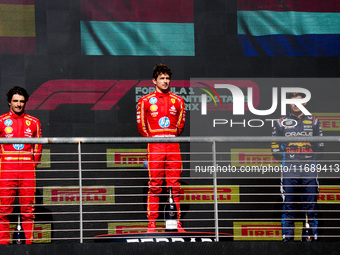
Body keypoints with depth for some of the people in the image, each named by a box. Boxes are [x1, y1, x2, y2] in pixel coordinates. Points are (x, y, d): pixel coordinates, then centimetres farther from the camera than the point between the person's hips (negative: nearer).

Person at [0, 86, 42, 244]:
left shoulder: (34, 122, 12)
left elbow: (38, 147, 17)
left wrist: (34, 164, 9)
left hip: (27, 169, 2)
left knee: (28, 209, -1)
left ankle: (28, 242, 1)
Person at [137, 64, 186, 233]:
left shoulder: (178, 101, 10)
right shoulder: (145, 101, 3)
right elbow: (141, 125, 10)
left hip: (173, 146, 2)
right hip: (154, 147, -2)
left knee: (175, 185, 0)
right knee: (154, 186, -4)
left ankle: (176, 222, 3)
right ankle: (151, 223, -2)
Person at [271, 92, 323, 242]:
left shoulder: (313, 121, 12)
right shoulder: (281, 122, 8)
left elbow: (320, 144, 16)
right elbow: (274, 145, 11)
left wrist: (313, 160, 5)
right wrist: (284, 161, 2)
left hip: (309, 172, 1)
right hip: (289, 172, -1)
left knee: (311, 206, 1)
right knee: (288, 206, -1)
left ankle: (313, 234, 6)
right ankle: (287, 237, 3)